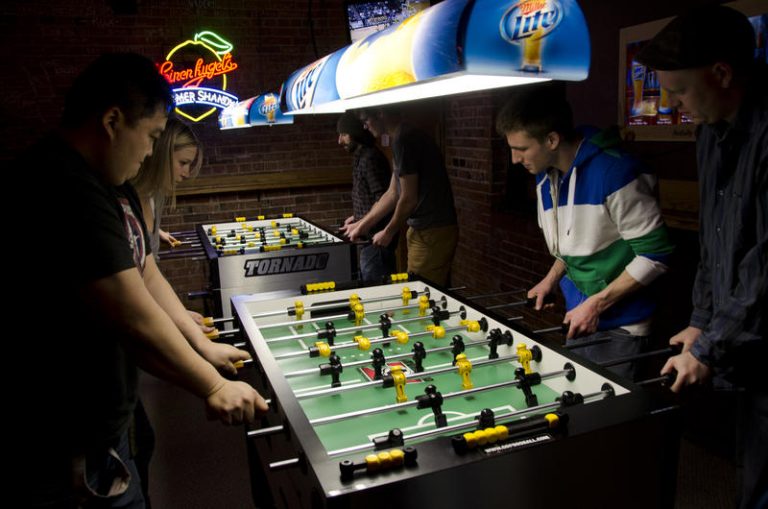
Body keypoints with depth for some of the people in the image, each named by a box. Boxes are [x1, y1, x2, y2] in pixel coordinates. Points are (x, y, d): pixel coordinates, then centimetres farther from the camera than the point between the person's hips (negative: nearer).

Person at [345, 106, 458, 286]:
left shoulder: (404, 140, -15)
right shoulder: (407, 137, 16)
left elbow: (408, 199, -15)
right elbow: (393, 193, 20)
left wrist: (388, 232, 0)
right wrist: (362, 225, 21)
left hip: (432, 233, -9)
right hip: (428, 230, 9)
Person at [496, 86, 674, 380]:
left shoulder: (614, 171, -21)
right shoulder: (545, 179, 3)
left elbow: (655, 254, -17)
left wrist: (596, 303, -18)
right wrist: (552, 279, 4)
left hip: (619, 326, -7)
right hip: (578, 319, 7)